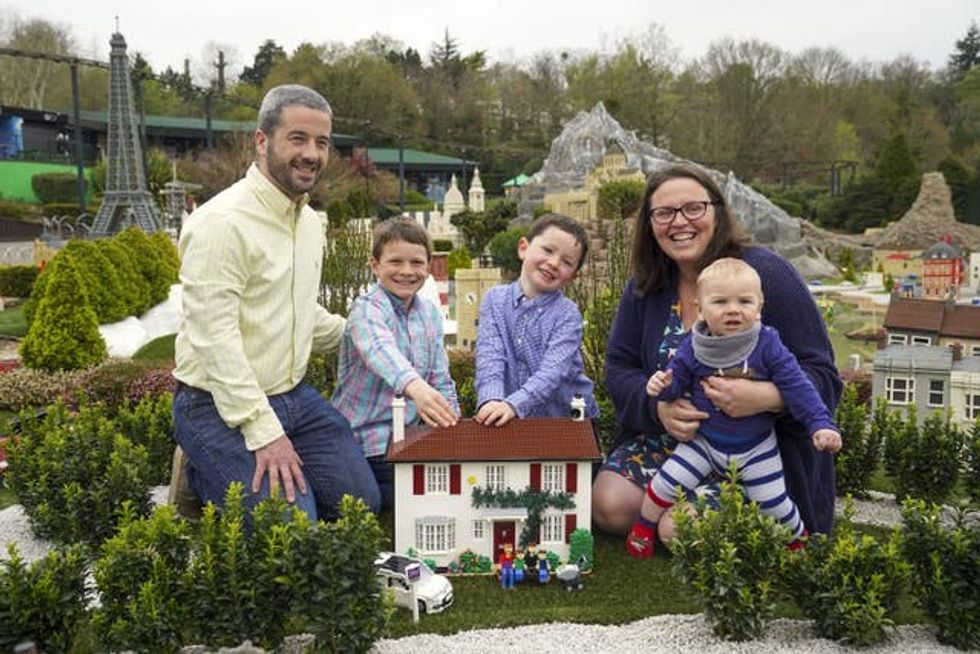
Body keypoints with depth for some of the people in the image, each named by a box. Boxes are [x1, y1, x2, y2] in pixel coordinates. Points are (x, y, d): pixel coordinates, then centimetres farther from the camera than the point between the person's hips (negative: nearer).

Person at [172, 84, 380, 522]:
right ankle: (207, 476, 7)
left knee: (363, 501, 7)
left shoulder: (310, 221, 9)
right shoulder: (223, 222, -20)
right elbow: (215, 338, -24)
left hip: (294, 396, 8)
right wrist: (264, 432, -25)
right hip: (222, 405, -8)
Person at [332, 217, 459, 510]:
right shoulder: (368, 308, -15)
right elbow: (381, 349, -38)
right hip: (368, 444, -7)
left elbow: (441, 381, 12)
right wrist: (414, 386, -58)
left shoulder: (430, 313, 7)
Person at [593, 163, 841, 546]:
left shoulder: (767, 274, -14)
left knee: (681, 531, -21)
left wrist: (766, 397, -37)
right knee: (609, 506, -14)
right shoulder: (645, 287, 2)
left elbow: (822, 378, -16)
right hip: (669, 436, 5)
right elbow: (619, 370, 1)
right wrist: (659, 408, -21)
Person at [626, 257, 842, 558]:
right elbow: (678, 380, -2)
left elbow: (796, 386, -12)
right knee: (666, 482, -8)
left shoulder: (768, 345, -16)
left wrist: (821, 424, -17)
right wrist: (662, 385, -25)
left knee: (773, 503, 3)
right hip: (704, 440, 1)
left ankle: (799, 538, 37)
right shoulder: (692, 347, -12)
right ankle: (643, 527, 20)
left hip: (756, 446, -1)